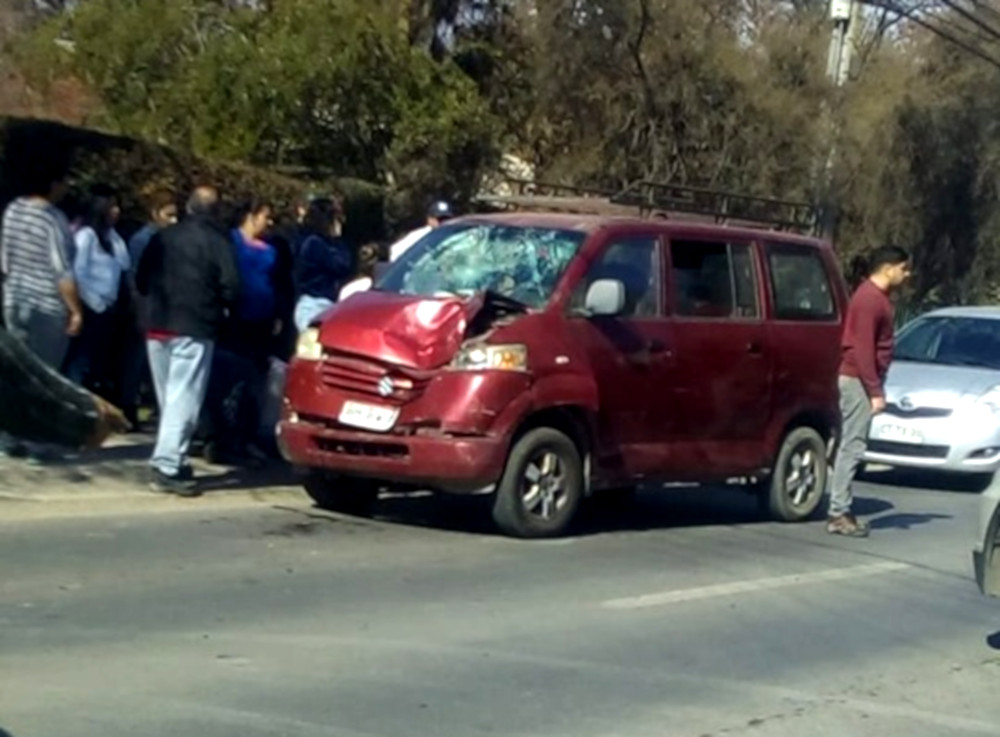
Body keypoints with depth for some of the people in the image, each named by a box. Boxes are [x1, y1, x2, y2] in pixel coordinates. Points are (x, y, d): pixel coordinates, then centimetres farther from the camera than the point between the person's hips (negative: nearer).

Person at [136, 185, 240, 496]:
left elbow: (141, 282, 14)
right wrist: (216, 305, 8)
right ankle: (167, 465, -12)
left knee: (169, 398, 15)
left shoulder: (162, 238, 10)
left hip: (158, 326, 6)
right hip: (195, 330, -6)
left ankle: (172, 460, 18)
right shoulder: (218, 242, -5)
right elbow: (230, 288, -12)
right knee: (184, 398, -6)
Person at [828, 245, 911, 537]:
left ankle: (841, 511, 14)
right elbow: (862, 349, -21)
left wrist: (876, 387, 18)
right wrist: (874, 391, -22)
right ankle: (838, 514, -6)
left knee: (852, 446, 11)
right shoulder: (869, 299, -16)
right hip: (858, 381, -10)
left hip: (864, 380, 10)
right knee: (852, 446, -8)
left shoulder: (878, 297, 16)